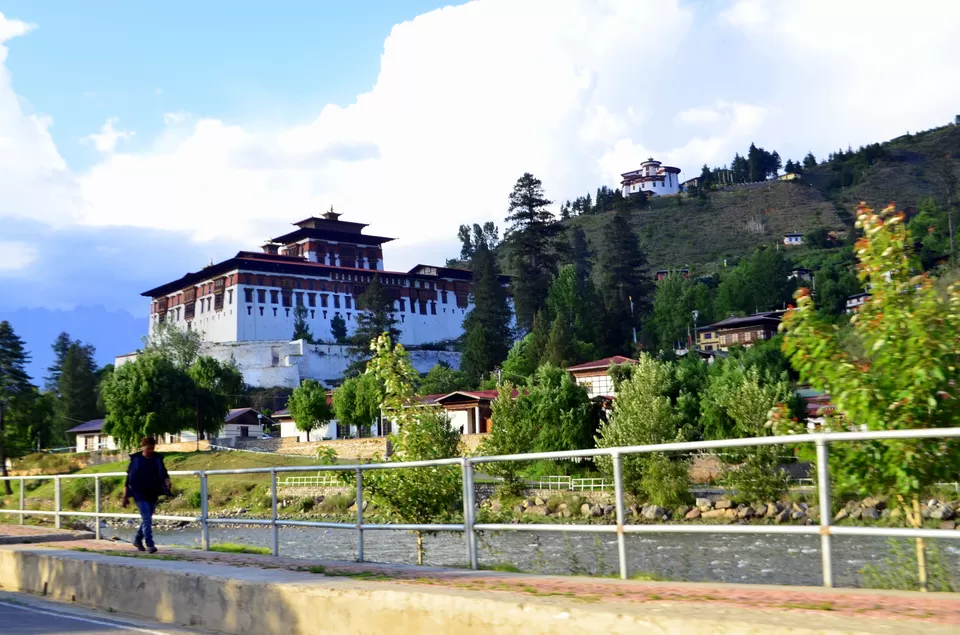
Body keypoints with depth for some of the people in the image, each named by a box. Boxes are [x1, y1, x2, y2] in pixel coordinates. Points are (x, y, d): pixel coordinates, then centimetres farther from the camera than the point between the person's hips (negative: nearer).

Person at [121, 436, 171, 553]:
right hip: (139, 494, -4)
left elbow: (163, 473, 10)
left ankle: (137, 539, 33)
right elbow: (129, 478, 0)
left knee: (147, 518, 13)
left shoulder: (158, 459, 6)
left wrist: (167, 481, -14)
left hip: (153, 494, 4)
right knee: (146, 518, -14)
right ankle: (149, 544, -14)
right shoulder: (135, 459, -3)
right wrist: (125, 496, -1)